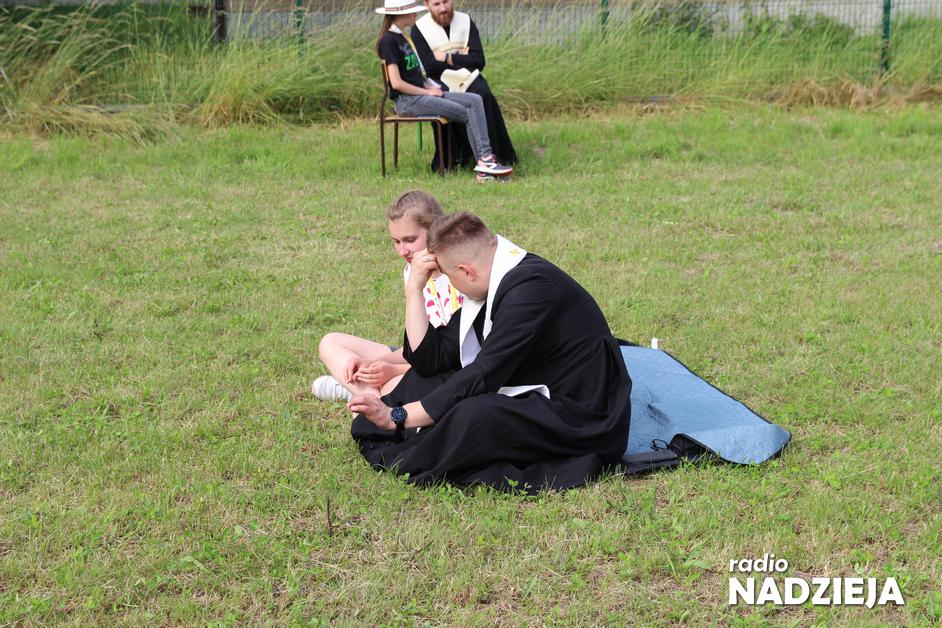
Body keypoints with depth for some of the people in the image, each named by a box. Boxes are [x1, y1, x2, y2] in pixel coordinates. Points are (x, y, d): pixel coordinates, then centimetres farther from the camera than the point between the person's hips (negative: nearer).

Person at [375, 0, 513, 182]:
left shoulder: (402, 37, 19)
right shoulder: (388, 40, -11)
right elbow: (396, 83, -17)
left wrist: (431, 88, 4)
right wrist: (427, 91, -11)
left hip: (420, 93, 9)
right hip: (407, 100, -9)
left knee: (474, 101, -9)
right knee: (466, 113, -16)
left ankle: (484, 161, -20)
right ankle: (484, 162, -12)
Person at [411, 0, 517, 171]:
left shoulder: (466, 21, 7)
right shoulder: (419, 28, -1)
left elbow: (478, 61, -3)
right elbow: (429, 66, -12)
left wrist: (448, 58, -10)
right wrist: (461, 59, -6)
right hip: (438, 82, -2)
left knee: (483, 94, -31)